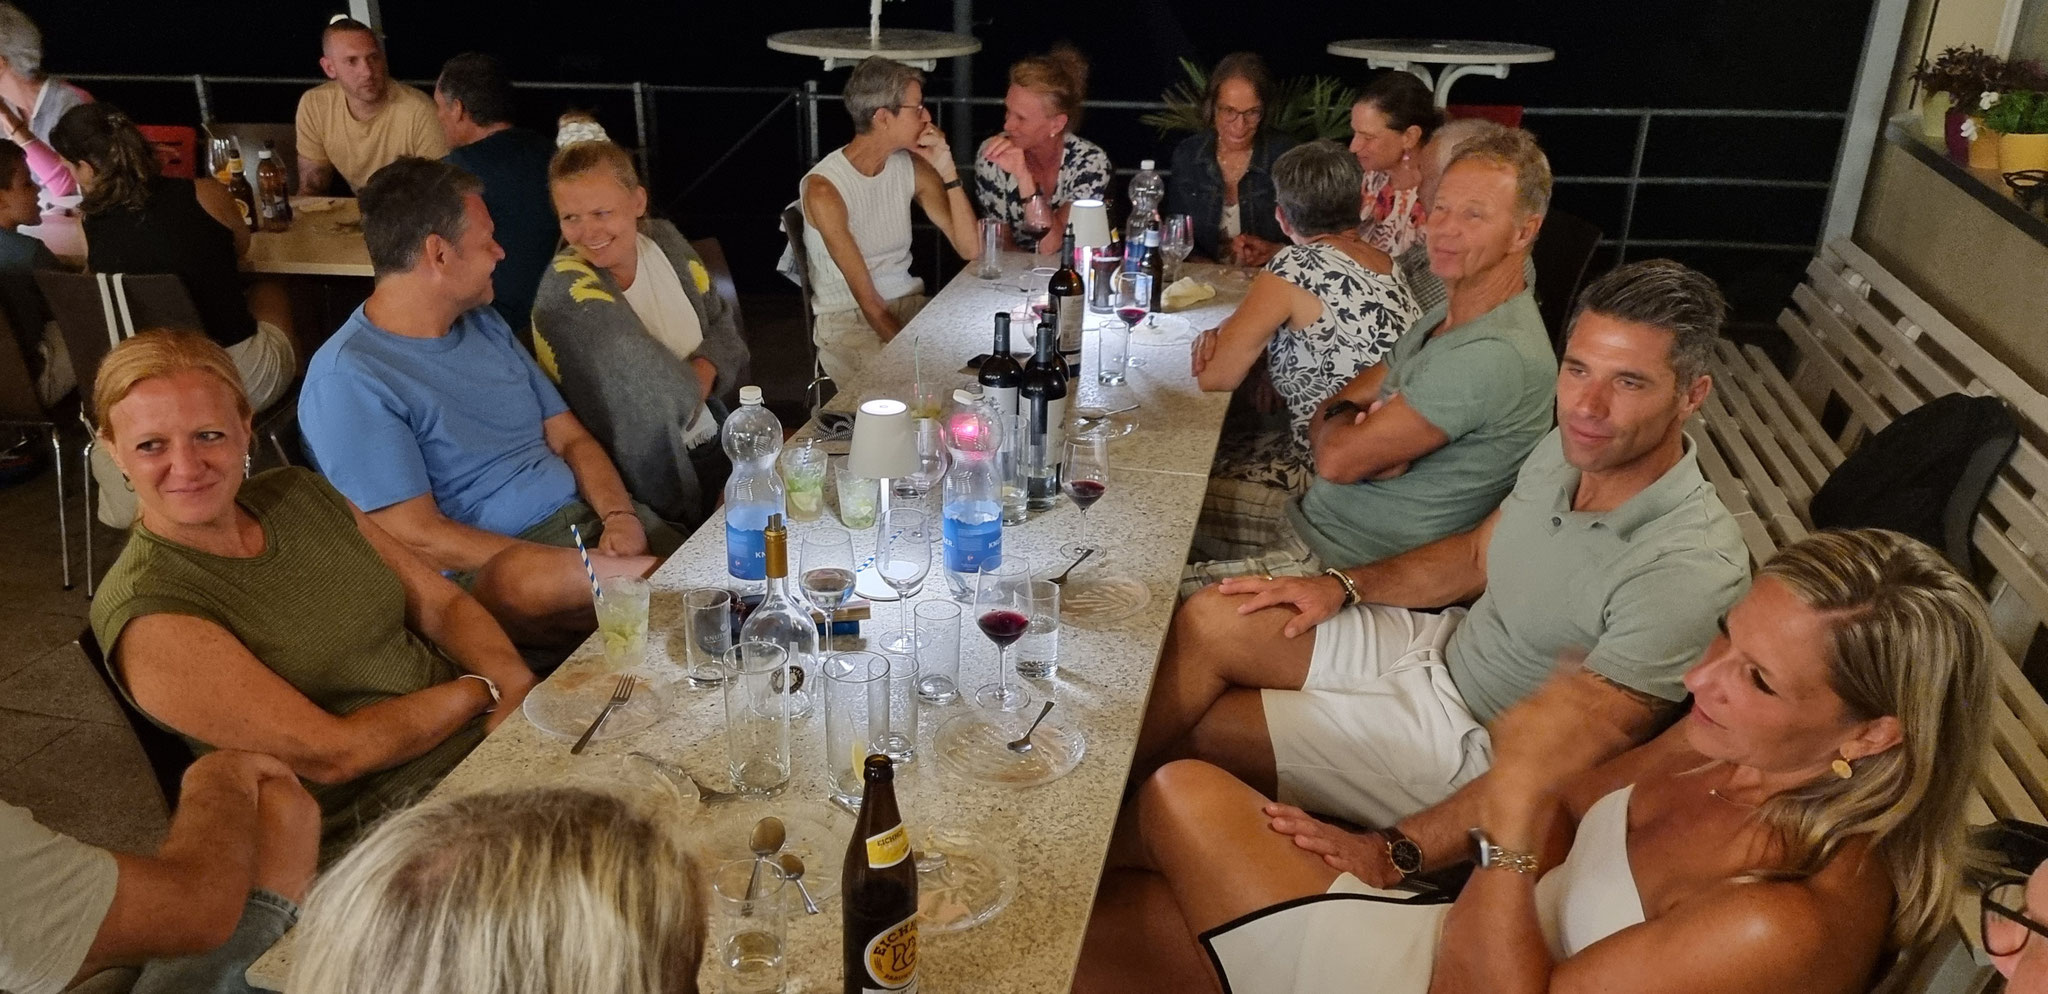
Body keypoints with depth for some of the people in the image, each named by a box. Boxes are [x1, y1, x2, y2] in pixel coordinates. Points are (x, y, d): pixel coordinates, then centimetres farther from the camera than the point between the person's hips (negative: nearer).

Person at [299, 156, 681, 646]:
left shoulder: (485, 325, 16)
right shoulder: (348, 380, -9)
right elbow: (418, 538, -14)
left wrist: (619, 515, -8)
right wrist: (596, 568, -20)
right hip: (490, 570, -7)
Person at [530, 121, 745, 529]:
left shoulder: (664, 240, 3)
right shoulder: (566, 290, -19)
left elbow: (724, 328, 9)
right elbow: (662, 394, -24)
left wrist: (703, 372, -10)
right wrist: (694, 385, -4)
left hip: (714, 445, 7)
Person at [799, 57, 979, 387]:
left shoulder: (912, 167, 2)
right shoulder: (823, 189, -15)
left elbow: (971, 249, -3)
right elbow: (866, 298, -19)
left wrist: (947, 171, -11)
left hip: (909, 302, 6)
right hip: (846, 319, -6)